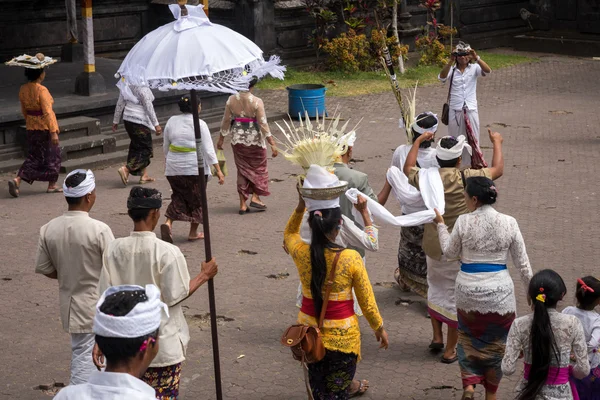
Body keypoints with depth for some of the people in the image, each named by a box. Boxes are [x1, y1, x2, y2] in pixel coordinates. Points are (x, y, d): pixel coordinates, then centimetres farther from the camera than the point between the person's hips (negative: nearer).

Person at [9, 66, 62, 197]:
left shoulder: (23, 90, 3)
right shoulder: (42, 90, -20)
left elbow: (24, 111, 12)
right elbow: (47, 112, -22)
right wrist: (53, 131, -21)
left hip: (31, 128, 7)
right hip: (45, 127, -7)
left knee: (34, 157, 11)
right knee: (52, 156, 10)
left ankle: (18, 179, -6)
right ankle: (52, 185, 17)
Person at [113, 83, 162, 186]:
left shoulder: (126, 84, 4)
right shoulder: (143, 88, -19)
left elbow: (120, 103, 9)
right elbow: (148, 106, -19)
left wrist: (115, 121, 16)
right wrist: (156, 124, -15)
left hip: (127, 119, 8)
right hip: (140, 121, -8)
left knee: (137, 147, 17)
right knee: (146, 150, 1)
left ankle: (143, 175, 19)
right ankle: (126, 169, -13)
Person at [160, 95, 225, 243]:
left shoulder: (171, 121, 3)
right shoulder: (200, 124, -10)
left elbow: (165, 146, 12)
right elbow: (208, 149, -13)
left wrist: (167, 163, 27)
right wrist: (218, 170, -11)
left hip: (174, 168, 4)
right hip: (195, 168, -4)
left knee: (179, 196, 16)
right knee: (197, 199, 12)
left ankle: (168, 223, -7)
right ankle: (193, 232, 17)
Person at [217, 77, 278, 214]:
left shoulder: (231, 100, -5)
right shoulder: (257, 102, -15)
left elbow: (226, 121, 3)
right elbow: (263, 124, -16)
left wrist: (221, 139, 16)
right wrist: (272, 144, -11)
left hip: (238, 140, 3)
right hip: (254, 139, -3)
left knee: (242, 170, 12)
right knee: (258, 167, 18)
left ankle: (243, 204, 13)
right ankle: (255, 197, 11)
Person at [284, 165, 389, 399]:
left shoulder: (301, 253, -12)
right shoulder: (350, 258, -21)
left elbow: (289, 233, 15)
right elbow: (367, 301, -9)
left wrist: (300, 207, 2)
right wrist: (379, 327, 7)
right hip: (342, 336, -3)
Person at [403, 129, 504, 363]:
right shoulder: (466, 179, -16)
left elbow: (408, 168, 15)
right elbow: (498, 170, -2)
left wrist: (418, 142, 26)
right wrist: (497, 143, 13)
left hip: (432, 245, 4)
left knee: (436, 288, 25)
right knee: (455, 296, 6)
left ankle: (437, 337, 29)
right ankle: (450, 350, 12)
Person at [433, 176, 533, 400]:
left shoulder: (463, 222, -11)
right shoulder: (509, 223, -7)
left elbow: (449, 252, 5)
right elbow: (522, 263, -1)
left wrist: (440, 225, 17)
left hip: (469, 292, 0)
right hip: (500, 292, 1)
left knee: (469, 339, 21)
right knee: (495, 343, 18)